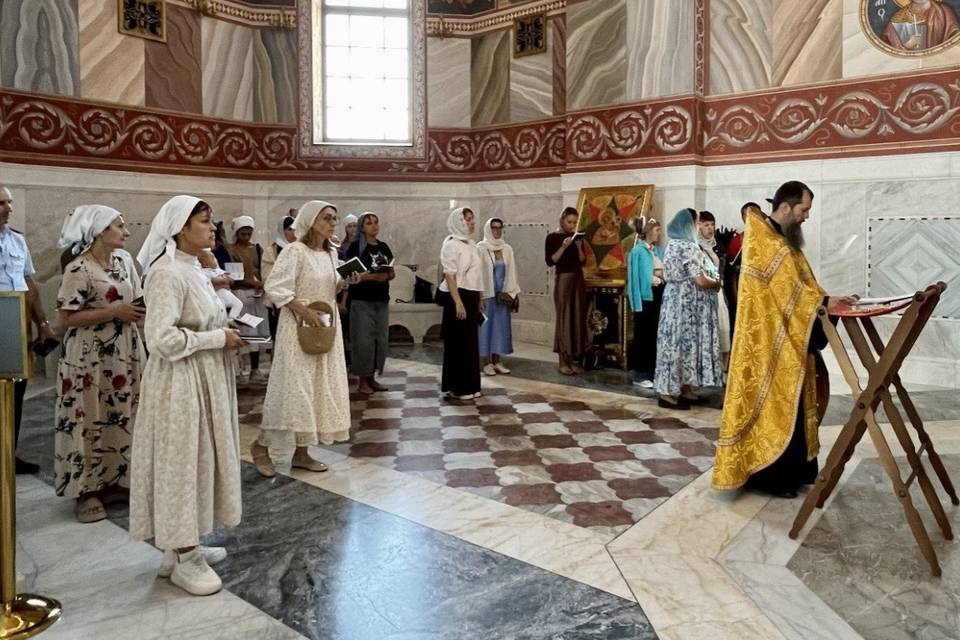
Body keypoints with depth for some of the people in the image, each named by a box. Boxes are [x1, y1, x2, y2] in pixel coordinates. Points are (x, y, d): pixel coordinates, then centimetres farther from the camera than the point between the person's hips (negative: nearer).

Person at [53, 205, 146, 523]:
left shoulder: (124, 259, 5)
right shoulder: (78, 270, -15)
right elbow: (65, 318, -16)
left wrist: (141, 310, -7)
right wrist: (113, 313, -21)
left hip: (125, 352, 7)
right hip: (90, 357, -6)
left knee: (123, 418, 12)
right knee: (89, 421, 3)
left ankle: (117, 480, 26)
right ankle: (86, 490, 17)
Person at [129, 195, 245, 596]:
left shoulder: (191, 268, 11)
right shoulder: (167, 273, -19)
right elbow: (162, 339, -26)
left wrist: (224, 334, 5)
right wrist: (218, 338, -19)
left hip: (203, 379, 10)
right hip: (180, 383, -10)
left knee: (197, 459, 16)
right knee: (181, 461, 1)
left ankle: (184, 545, 31)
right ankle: (182, 560, 15)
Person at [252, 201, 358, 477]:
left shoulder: (331, 252, 9)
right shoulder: (295, 251, -14)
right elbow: (275, 288, -18)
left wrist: (345, 283, -2)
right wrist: (305, 311, -22)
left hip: (326, 327, 8)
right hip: (299, 327, -8)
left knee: (320, 388, 9)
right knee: (294, 388, -5)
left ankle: (301, 452, 19)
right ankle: (261, 444, 15)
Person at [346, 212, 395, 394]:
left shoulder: (384, 247, 12)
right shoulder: (356, 247, -5)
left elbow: (392, 273, 15)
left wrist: (386, 276, -7)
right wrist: (372, 276, -20)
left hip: (382, 300, 6)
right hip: (362, 301, -6)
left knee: (381, 340, 8)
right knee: (364, 340, -4)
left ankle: (372, 378, 20)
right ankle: (363, 381, 6)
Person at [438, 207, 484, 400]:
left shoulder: (471, 244, 14)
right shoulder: (452, 244, -11)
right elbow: (449, 276, -17)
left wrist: (479, 299, 18)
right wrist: (458, 302, -23)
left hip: (471, 297, 8)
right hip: (458, 297, -8)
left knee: (470, 342, 12)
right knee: (458, 343, -2)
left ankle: (469, 385, 21)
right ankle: (457, 387, 7)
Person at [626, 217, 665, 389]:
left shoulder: (658, 250, 11)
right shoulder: (638, 251, -9)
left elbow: (665, 273, 15)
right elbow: (637, 278, -12)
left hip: (658, 295, 7)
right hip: (646, 296, -7)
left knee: (655, 335, 10)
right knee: (642, 336, 1)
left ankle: (652, 372, 19)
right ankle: (639, 375, 8)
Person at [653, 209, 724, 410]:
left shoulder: (672, 245, 11)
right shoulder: (689, 247, -17)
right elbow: (700, 281, -21)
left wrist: (710, 281, 15)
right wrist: (716, 283, -1)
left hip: (675, 298, 9)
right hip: (686, 302, -9)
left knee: (675, 342, 10)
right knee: (682, 343, -4)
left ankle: (684, 389, 19)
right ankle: (668, 393, 0)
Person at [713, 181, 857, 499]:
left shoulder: (783, 239, 17)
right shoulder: (763, 241, -14)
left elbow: (798, 284, 15)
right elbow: (787, 287, -21)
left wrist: (825, 302, 0)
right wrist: (823, 302, -25)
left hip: (791, 340, 10)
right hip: (769, 342, -10)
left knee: (790, 404, 13)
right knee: (773, 405, -4)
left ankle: (792, 470, 23)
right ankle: (769, 474, 5)